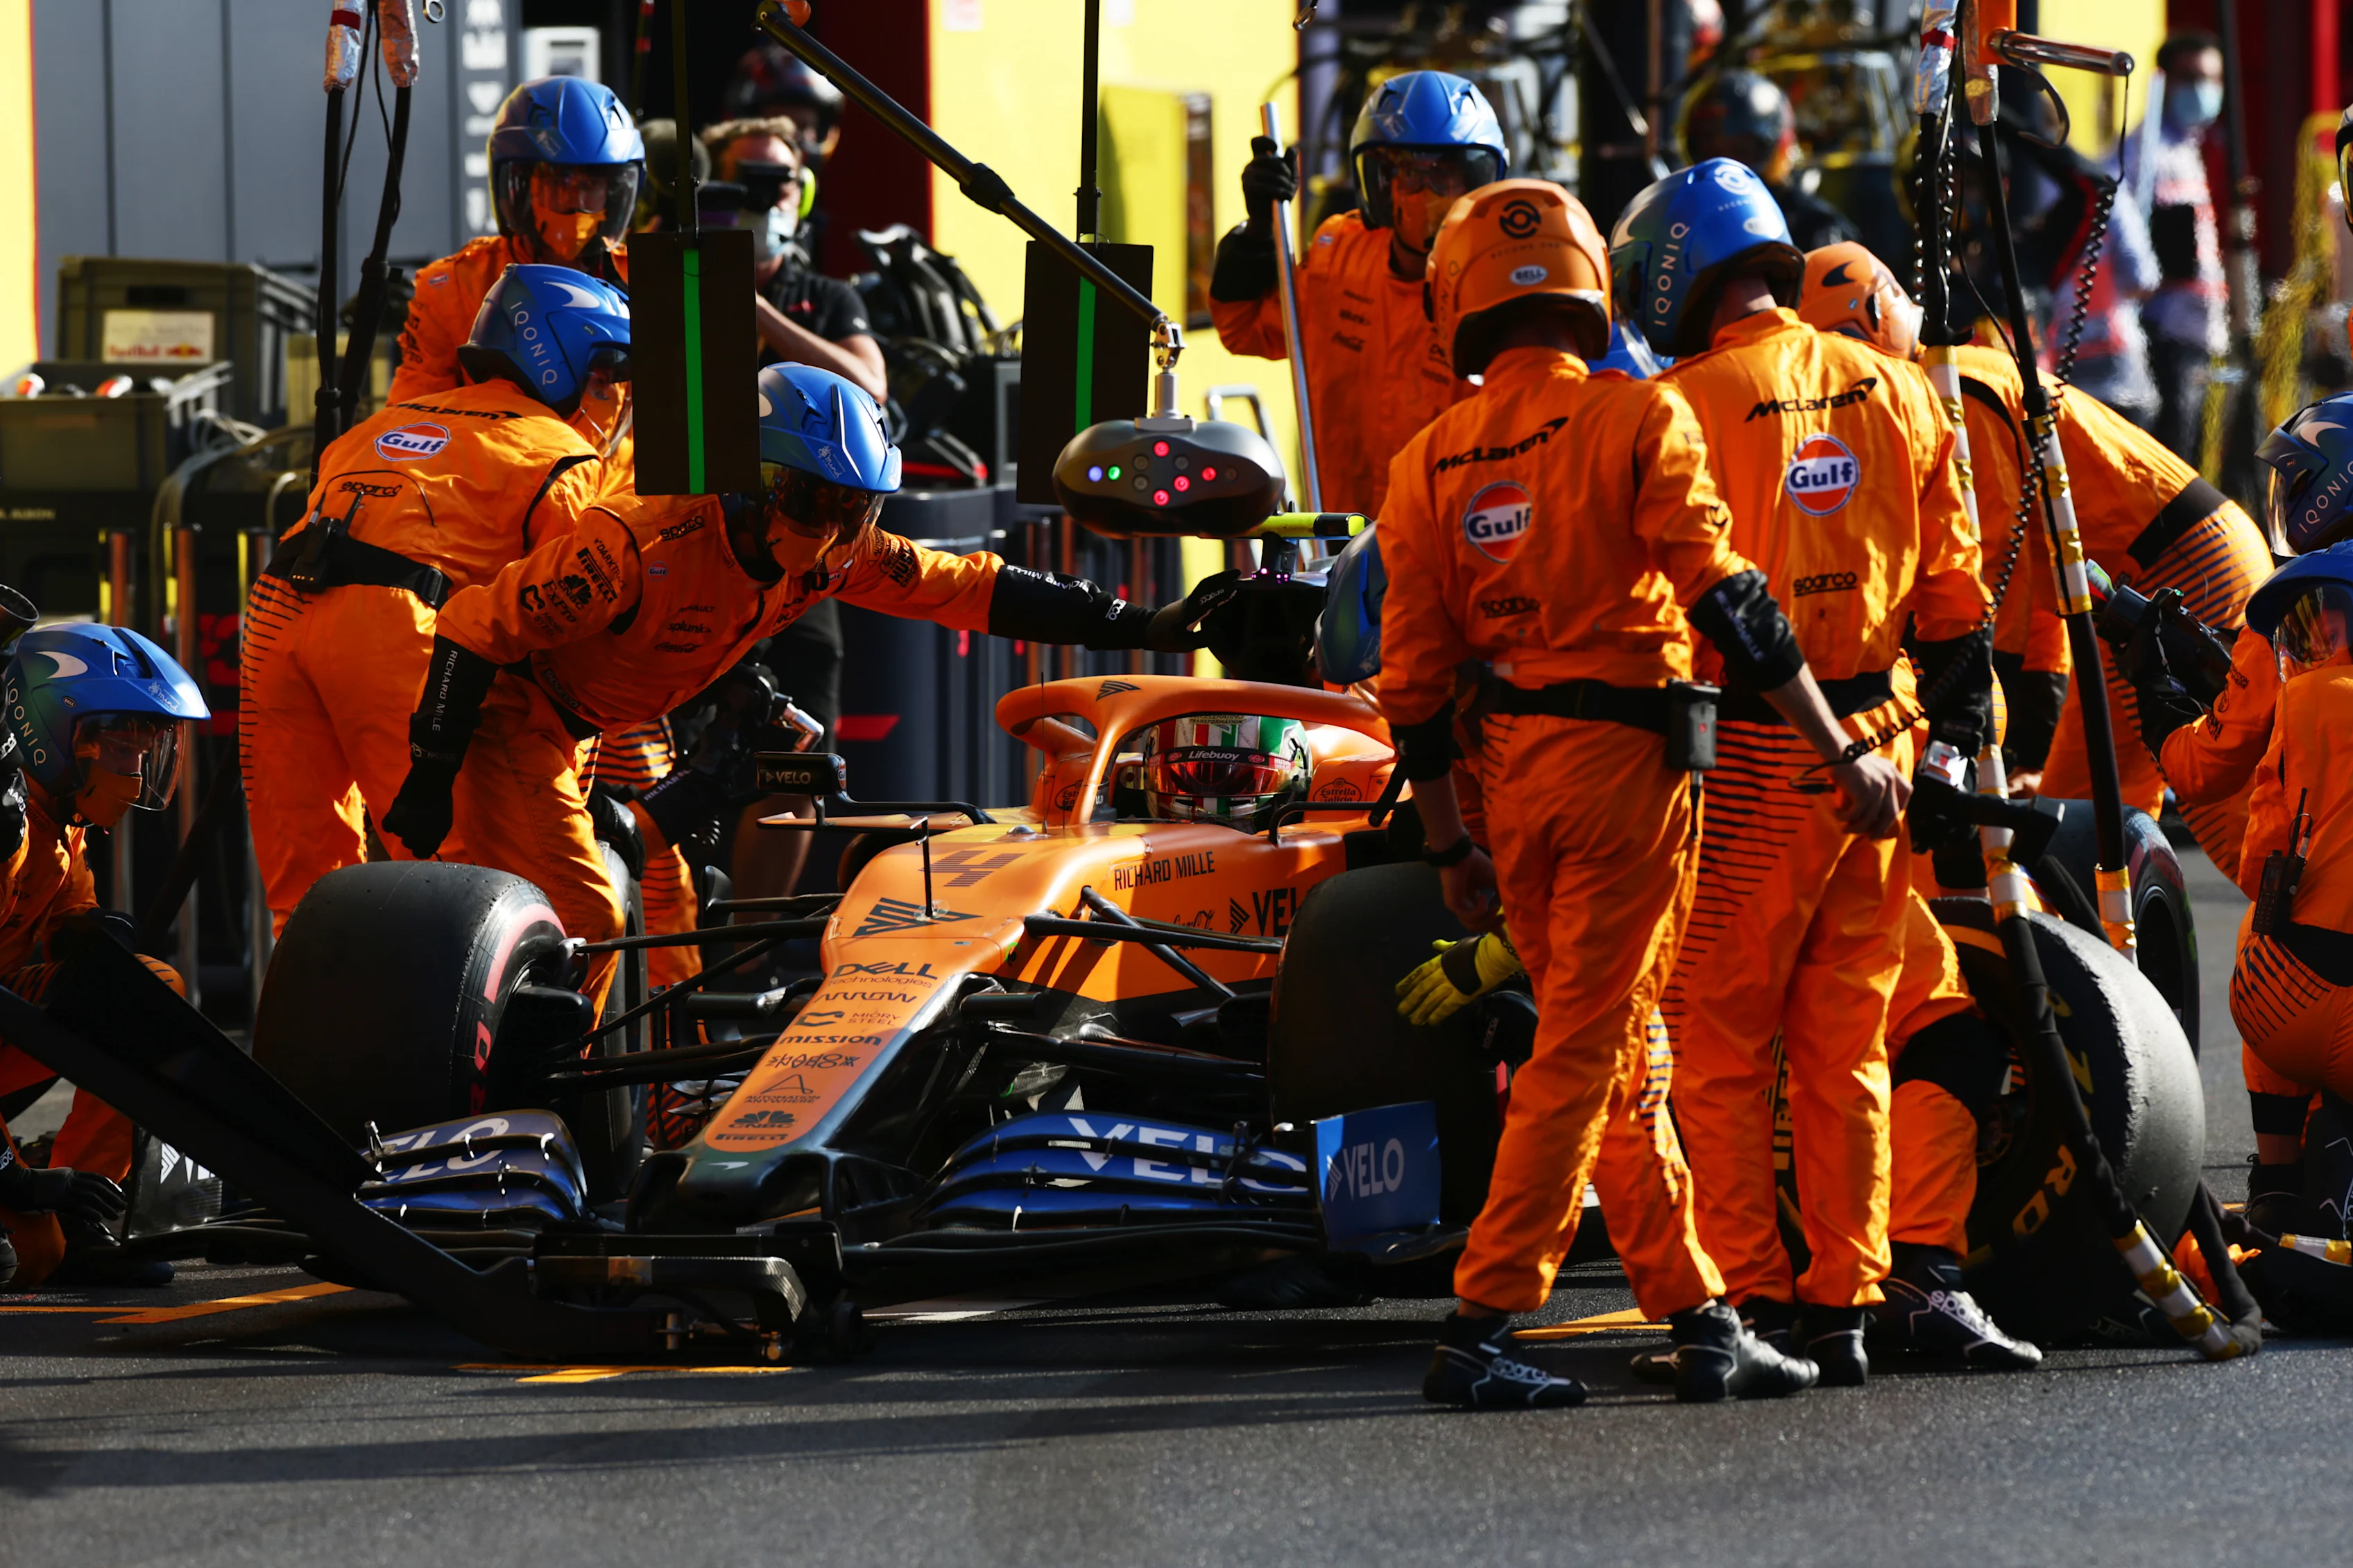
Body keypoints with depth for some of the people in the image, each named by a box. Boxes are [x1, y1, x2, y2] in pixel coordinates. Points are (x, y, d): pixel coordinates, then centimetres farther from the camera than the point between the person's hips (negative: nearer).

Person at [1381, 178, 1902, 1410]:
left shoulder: (1429, 462, 7)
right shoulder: (1636, 421, -6)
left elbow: (1413, 680, 6)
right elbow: (1728, 603, -13)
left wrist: (1451, 849, 14)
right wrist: (1844, 756, -9)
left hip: (1509, 761, 5)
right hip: (1622, 754, -5)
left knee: (1621, 1059, 15)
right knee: (1581, 1055, -4)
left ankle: (1698, 1319, 18)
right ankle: (1480, 1329, -10)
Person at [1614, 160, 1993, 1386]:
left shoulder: (1689, 403, -10)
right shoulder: (1896, 392, 8)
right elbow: (1953, 592, 13)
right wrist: (1958, 738, 20)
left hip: (1751, 758, -6)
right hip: (1879, 736, 6)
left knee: (1719, 1040, 2)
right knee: (1846, 1044, 11)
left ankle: (1751, 1299, -2)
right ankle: (1844, 1306, 10)